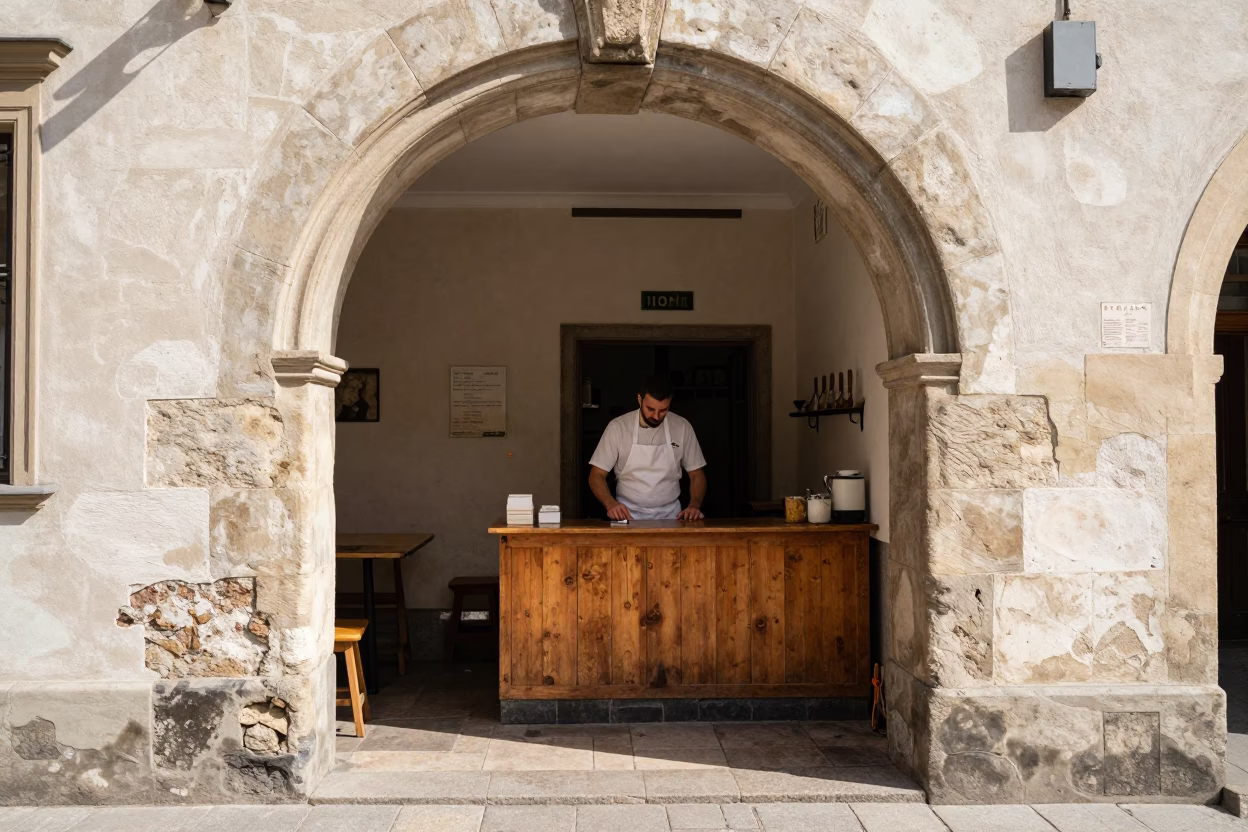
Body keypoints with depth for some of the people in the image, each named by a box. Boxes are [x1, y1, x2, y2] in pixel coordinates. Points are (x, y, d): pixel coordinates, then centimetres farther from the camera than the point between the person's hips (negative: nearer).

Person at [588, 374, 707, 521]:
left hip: (670, 516, 2)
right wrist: (610, 504, -20)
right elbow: (596, 476, -1)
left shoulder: (682, 427, 1)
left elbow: (697, 475, 10)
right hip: (628, 514, -2)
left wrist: (694, 505, -9)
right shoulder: (618, 427, -4)